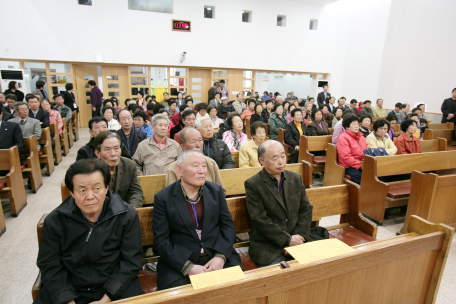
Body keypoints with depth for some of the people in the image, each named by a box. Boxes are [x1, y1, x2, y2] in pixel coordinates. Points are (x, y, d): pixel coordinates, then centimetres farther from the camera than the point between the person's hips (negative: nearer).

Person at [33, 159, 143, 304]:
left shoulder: (127, 216, -12)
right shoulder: (55, 221, -5)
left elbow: (131, 260, -8)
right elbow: (49, 265, -1)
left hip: (116, 286, -2)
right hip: (69, 287, 3)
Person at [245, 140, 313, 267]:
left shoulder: (296, 178, 9)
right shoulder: (252, 184, -8)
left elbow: (306, 209, 8)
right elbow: (260, 220, -12)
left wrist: (299, 236, -6)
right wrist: (288, 239, -14)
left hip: (298, 239, 5)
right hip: (267, 246, -4)